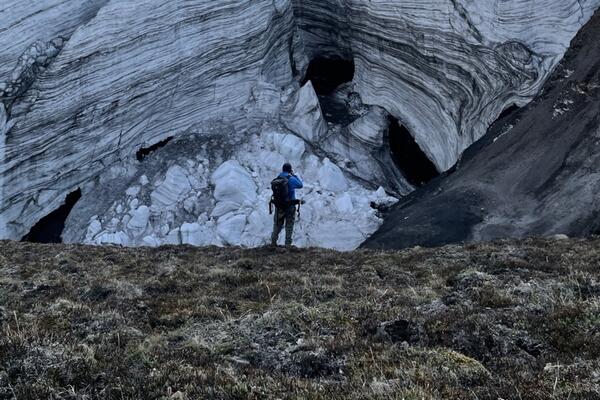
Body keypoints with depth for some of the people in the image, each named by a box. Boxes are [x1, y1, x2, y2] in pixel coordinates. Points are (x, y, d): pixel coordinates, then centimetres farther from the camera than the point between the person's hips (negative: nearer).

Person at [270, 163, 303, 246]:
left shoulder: (276, 179, -2)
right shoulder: (291, 179, -16)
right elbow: (300, 185, -1)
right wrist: (294, 175, 7)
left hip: (278, 206, 4)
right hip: (289, 206, -4)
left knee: (277, 225, 17)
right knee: (289, 225, 8)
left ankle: (273, 242, 18)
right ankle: (288, 244, 8)